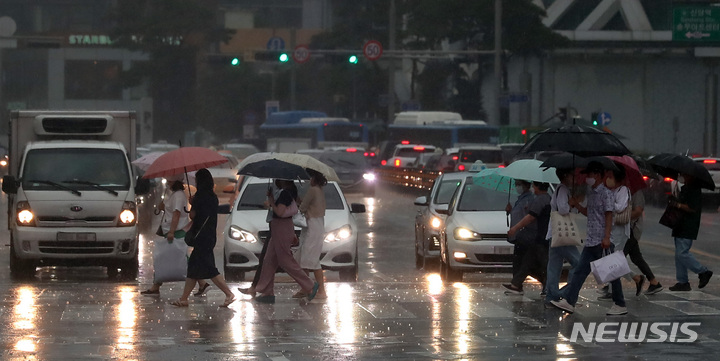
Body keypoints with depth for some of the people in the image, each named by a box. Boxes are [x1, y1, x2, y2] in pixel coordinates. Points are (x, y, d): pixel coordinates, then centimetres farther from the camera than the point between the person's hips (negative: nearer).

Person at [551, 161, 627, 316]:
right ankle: (569, 301, 5)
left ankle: (620, 305, 7)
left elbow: (609, 216, -15)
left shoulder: (605, 193, -10)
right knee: (580, 271, 5)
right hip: (591, 241, 9)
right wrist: (576, 204, 9)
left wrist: (606, 237, -21)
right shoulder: (590, 193, 15)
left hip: (603, 241, -9)